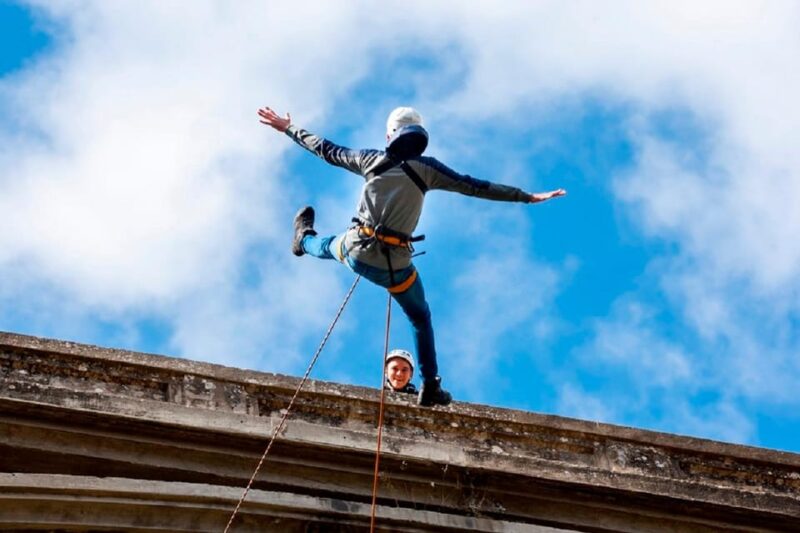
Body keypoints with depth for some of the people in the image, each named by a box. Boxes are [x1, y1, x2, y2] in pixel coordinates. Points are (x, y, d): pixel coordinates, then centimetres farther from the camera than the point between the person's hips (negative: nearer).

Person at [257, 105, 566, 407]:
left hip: (355, 252, 2)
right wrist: (527, 197, -5)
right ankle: (430, 387, 19)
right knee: (420, 318, 19)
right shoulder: (426, 168, -7)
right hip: (393, 266, -2)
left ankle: (304, 240, 73)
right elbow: (475, 187, -9)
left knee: (331, 246, 39)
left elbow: (326, 150, 13)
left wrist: (289, 129, 28)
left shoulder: (372, 159, 1)